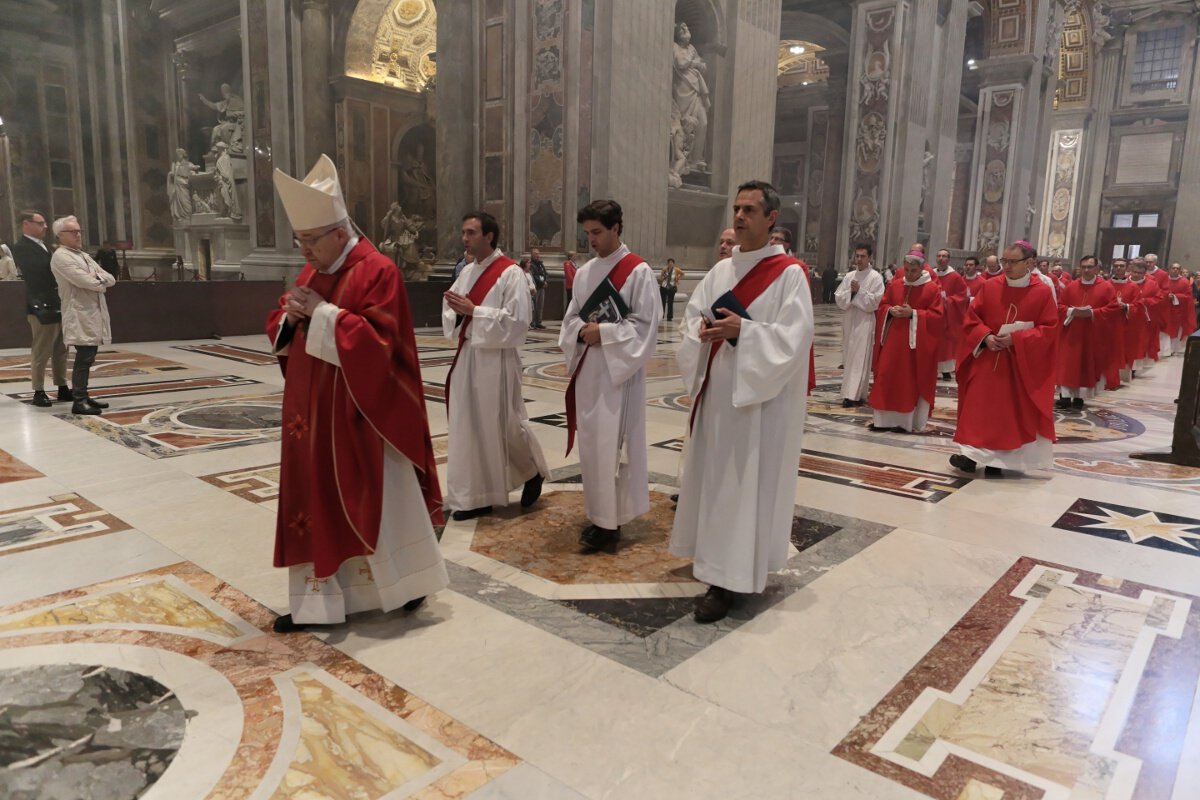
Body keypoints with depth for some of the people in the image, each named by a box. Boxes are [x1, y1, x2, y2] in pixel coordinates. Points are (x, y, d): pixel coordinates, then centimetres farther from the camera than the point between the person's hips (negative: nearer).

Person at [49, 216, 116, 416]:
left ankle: (84, 396, 17)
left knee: (87, 358, 11)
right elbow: (84, 282, -19)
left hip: (94, 313, 9)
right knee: (83, 358, -11)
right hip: (80, 316, -9)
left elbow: (111, 279, 14)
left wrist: (98, 277, -5)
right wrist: (101, 283, -1)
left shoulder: (84, 256, 21)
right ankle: (78, 402, -8)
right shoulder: (60, 256, -7)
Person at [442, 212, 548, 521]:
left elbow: (516, 321, -18)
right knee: (469, 427, 7)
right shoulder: (467, 272, 12)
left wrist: (473, 311, -20)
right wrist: (456, 310, -8)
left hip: (497, 360, -7)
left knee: (505, 425, 3)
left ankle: (533, 472, 31)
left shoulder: (511, 273, -11)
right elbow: (452, 311, 15)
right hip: (467, 356, 7)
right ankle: (477, 496, 16)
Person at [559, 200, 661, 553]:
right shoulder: (584, 272, 12)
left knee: (611, 444, -6)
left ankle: (610, 523, 3)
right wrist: (581, 332, -8)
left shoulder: (638, 271, -7)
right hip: (587, 367, 7)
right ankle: (598, 514, 22)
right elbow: (571, 318, 14)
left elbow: (645, 324, -10)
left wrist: (604, 332, -17)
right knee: (590, 442, 10)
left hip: (619, 368, -6)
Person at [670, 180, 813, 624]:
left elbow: (794, 337, -16)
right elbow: (691, 316, 9)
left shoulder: (789, 274, -8)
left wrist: (743, 330, -26)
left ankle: (730, 577, 2)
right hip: (716, 388, 7)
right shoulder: (720, 270, 11)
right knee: (713, 475, 13)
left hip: (759, 395, -7)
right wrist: (702, 329, -13)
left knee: (745, 481, -3)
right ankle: (716, 553, 29)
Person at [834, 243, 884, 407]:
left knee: (859, 358, -7)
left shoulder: (876, 277, -4)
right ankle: (850, 392, 21)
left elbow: (875, 302, -10)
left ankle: (854, 395, -8)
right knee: (848, 358, 10)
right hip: (849, 320, 5)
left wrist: (860, 291, -16)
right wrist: (850, 291, -12)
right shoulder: (849, 276, 10)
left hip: (865, 322, -5)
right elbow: (838, 299, 4)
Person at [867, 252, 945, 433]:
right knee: (887, 378, 2)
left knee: (912, 382, 1)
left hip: (917, 343, -4)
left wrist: (913, 314, -19)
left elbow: (938, 316, -8)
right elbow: (882, 307, 13)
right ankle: (884, 420, 10)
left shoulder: (932, 289, -5)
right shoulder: (894, 285, 7)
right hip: (894, 340, 4)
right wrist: (890, 310, -9)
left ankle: (908, 422, 9)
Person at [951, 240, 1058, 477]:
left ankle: (997, 460, 8)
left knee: (1011, 413, 1)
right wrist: (986, 336, -14)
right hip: (986, 361, 2)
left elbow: (1049, 330, -7)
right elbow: (971, 318, 4)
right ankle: (972, 454, 5)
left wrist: (1016, 339, -18)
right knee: (979, 408, 0)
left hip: (1021, 365, -2)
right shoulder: (990, 287, 2)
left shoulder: (1043, 292, -4)